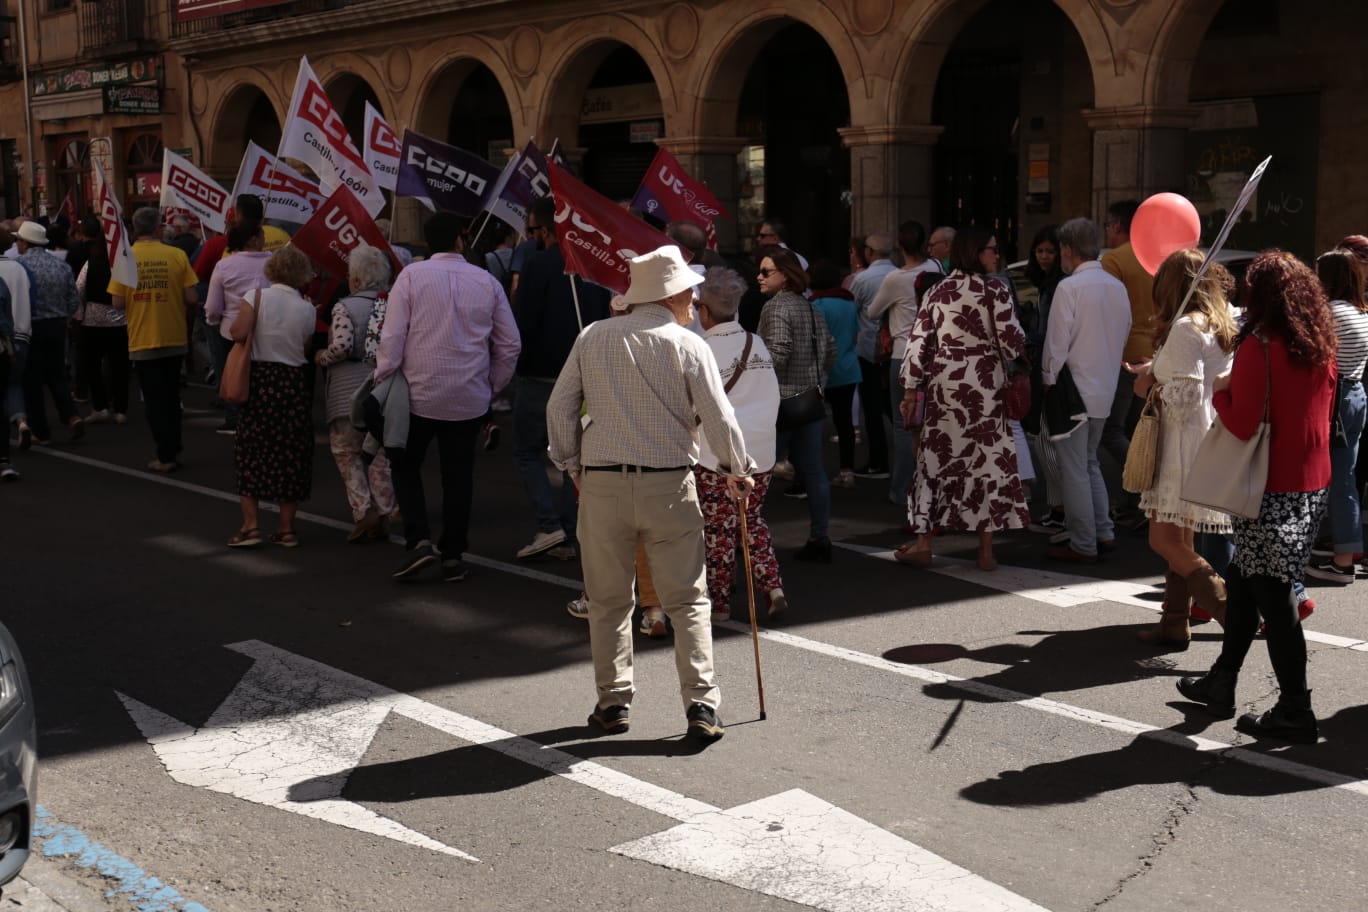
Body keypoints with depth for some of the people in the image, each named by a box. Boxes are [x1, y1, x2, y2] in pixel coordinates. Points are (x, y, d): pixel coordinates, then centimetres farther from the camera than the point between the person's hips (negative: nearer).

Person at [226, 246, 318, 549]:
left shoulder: (258, 296, -6)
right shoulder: (306, 309, 1)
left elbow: (238, 333, -16)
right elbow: (306, 351, 3)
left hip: (260, 379, -1)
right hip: (293, 383, 2)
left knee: (251, 453, 7)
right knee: (291, 455, 9)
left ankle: (251, 525, 2)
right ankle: (286, 529, 12)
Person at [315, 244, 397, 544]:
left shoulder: (344, 307, -9)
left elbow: (342, 345, -21)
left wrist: (322, 357, -3)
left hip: (350, 392, -5)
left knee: (346, 451, 7)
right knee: (380, 455, 12)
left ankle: (364, 510, -7)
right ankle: (383, 514, 13)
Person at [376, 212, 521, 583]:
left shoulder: (411, 276, -5)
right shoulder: (487, 282, 3)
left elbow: (392, 337, -9)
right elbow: (509, 344, 6)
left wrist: (382, 382, 0)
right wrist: (492, 385, 17)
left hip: (419, 392, -2)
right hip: (469, 398, 2)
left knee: (405, 465, 14)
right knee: (458, 475, 10)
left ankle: (419, 541, -1)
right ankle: (452, 557, 13)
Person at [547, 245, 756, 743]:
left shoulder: (593, 338, 4)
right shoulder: (688, 346, -4)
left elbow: (559, 408, 6)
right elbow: (718, 418, -4)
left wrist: (573, 465, 18)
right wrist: (738, 470, 12)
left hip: (601, 482, 2)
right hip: (667, 484, -2)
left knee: (608, 599, 13)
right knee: (687, 599, 6)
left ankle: (613, 702, 18)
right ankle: (701, 703, 3)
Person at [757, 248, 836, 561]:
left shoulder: (775, 307, -12)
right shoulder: (809, 307, 14)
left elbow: (778, 353, -21)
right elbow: (830, 349, 19)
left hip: (783, 398, -8)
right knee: (812, 470, 8)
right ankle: (819, 538, 11)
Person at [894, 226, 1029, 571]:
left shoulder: (939, 290, 6)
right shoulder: (995, 290, -6)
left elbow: (919, 340, 3)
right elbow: (1011, 340, -8)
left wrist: (911, 388, 7)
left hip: (943, 382, 3)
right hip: (984, 385, -3)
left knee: (936, 456, 10)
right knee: (987, 459, 3)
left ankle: (922, 542, 10)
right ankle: (986, 551, 5)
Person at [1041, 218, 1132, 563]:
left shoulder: (1069, 287, -16)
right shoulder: (1117, 286, 5)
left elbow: (1057, 343, -15)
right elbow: (1124, 337, 11)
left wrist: (1048, 380, -4)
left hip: (1074, 388, -7)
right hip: (1105, 390, 7)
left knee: (1074, 469, 0)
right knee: (1089, 461, 20)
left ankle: (1082, 545, 4)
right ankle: (1104, 533, 20)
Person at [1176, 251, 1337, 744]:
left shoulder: (1258, 346, -17)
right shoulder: (1321, 345, 7)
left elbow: (1243, 423, -19)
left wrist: (1220, 391, -2)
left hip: (1272, 490, -8)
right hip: (1314, 484, 8)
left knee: (1271, 596, 1)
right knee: (1245, 580, 19)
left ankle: (1295, 712, 6)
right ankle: (1221, 683, 30)